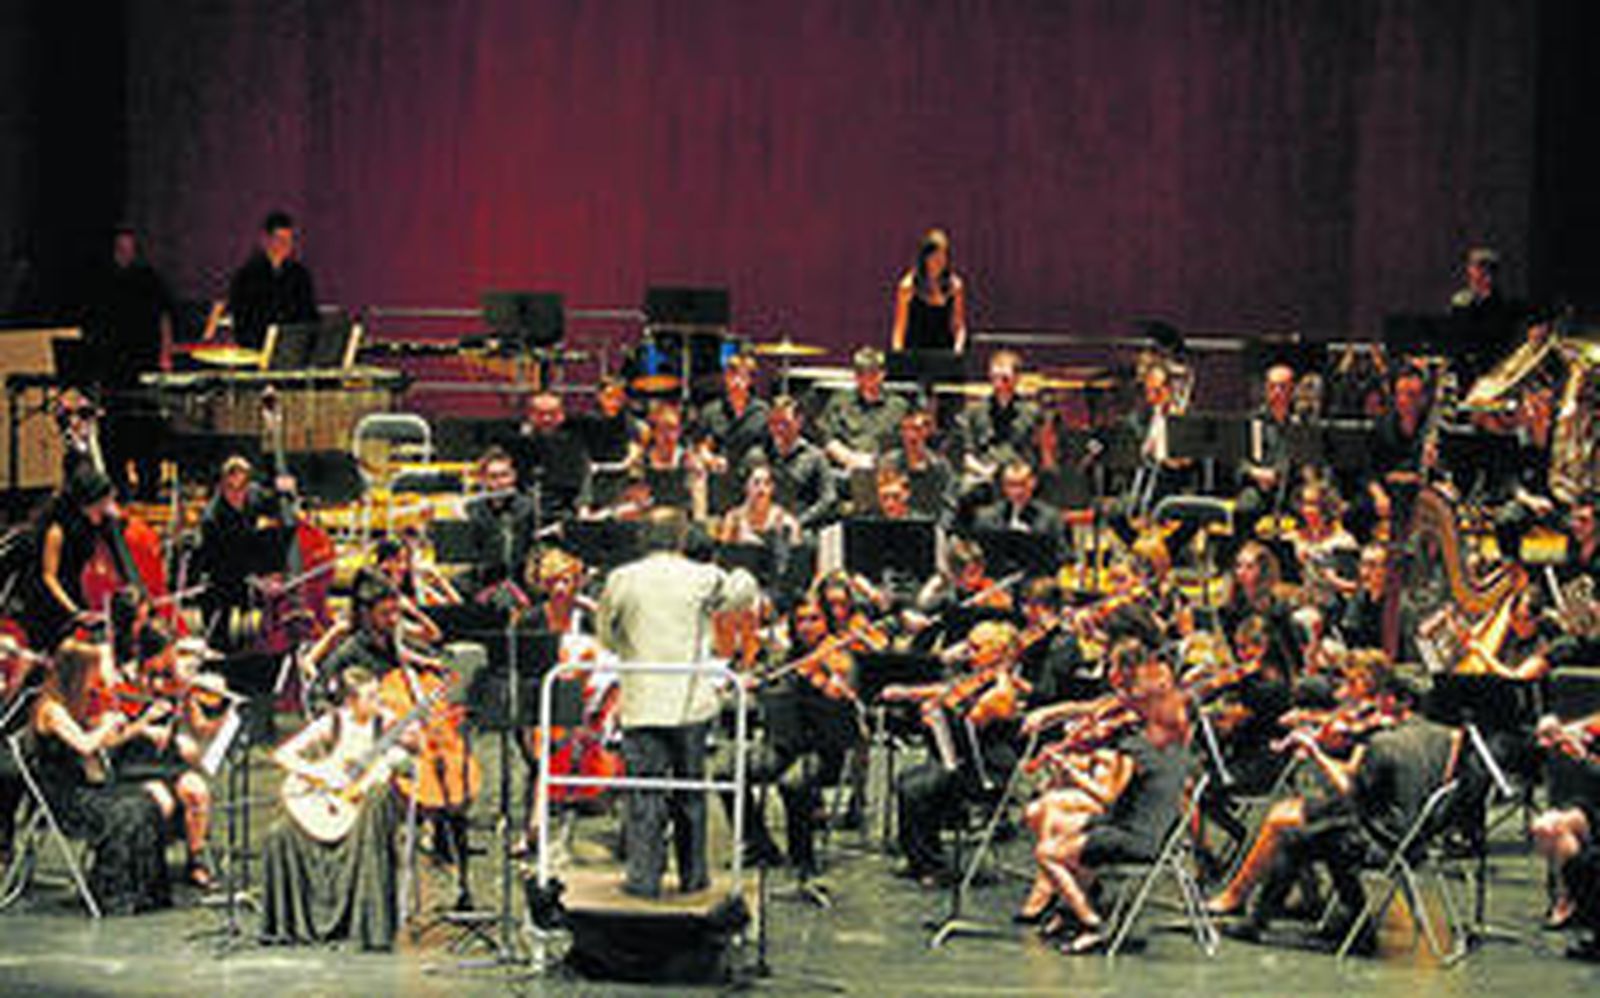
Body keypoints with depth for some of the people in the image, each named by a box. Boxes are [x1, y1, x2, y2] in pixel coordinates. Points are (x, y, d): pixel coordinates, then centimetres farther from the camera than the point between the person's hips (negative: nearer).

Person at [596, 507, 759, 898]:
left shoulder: (622, 580, -3)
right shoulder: (703, 578, -4)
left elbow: (606, 633, 9)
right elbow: (745, 592, 15)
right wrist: (741, 577, 35)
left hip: (641, 701, 0)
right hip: (692, 701, 0)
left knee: (644, 792, 2)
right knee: (690, 790, 12)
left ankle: (644, 877, -2)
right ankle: (693, 875, 18)